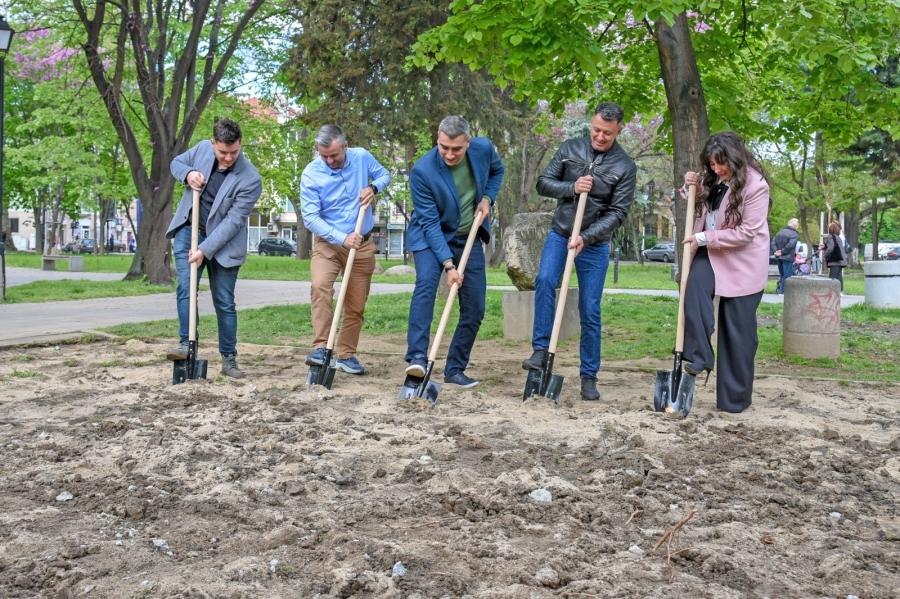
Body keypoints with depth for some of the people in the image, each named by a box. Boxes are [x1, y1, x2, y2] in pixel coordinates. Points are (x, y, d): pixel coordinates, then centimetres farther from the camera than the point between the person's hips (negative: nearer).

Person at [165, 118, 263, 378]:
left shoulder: (250, 179, -23)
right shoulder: (202, 149, -9)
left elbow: (233, 221, -23)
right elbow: (176, 163, 10)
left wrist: (205, 250, -27)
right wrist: (188, 173, -15)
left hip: (222, 242, -3)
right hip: (189, 231, 3)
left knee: (225, 302, 3)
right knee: (185, 287, -12)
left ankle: (229, 359, 13)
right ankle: (186, 344, -8)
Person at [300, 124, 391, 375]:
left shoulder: (362, 157, -8)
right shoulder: (311, 174, -15)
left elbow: (384, 174, 11)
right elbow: (310, 217, -18)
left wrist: (373, 188, -13)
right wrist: (342, 238, -27)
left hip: (363, 244, 3)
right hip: (328, 243, -2)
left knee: (356, 305, 7)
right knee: (320, 286, -29)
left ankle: (347, 354, 22)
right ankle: (321, 347, -25)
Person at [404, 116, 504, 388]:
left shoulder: (484, 148, -14)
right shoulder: (422, 171, -25)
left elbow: (497, 171, 11)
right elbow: (430, 223, -25)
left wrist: (487, 198, -8)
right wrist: (448, 264, -31)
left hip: (469, 239, 4)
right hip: (430, 238, -4)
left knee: (474, 308, 1)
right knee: (426, 282, -32)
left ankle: (455, 369, 14)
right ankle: (417, 358, -34)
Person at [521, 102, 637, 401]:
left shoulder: (625, 166, -7)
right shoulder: (570, 148, 0)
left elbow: (617, 213, -10)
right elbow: (543, 183, 2)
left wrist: (585, 237, -21)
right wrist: (572, 187, -17)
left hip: (595, 244, -1)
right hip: (560, 233, 1)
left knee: (590, 311, 2)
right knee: (545, 281, -26)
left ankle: (589, 376, 14)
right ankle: (541, 350, -19)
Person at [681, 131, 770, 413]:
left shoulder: (755, 185, -17)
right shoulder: (713, 180, 4)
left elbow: (747, 231, -20)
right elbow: (701, 207, 23)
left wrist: (704, 238, -21)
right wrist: (693, 186, 0)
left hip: (743, 263, -6)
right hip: (711, 254, 6)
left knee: (738, 331, -1)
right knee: (694, 286, -29)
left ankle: (735, 398, 9)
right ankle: (699, 356, -22)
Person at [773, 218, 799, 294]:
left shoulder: (780, 232, 13)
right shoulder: (794, 234, -11)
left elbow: (774, 243, 6)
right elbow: (790, 245, -24)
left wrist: (777, 251, -3)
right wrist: (782, 252, -15)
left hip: (779, 257, 7)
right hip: (788, 257, -7)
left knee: (781, 275, 17)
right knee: (787, 275, -2)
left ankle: (779, 289, 20)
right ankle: (782, 291, -4)